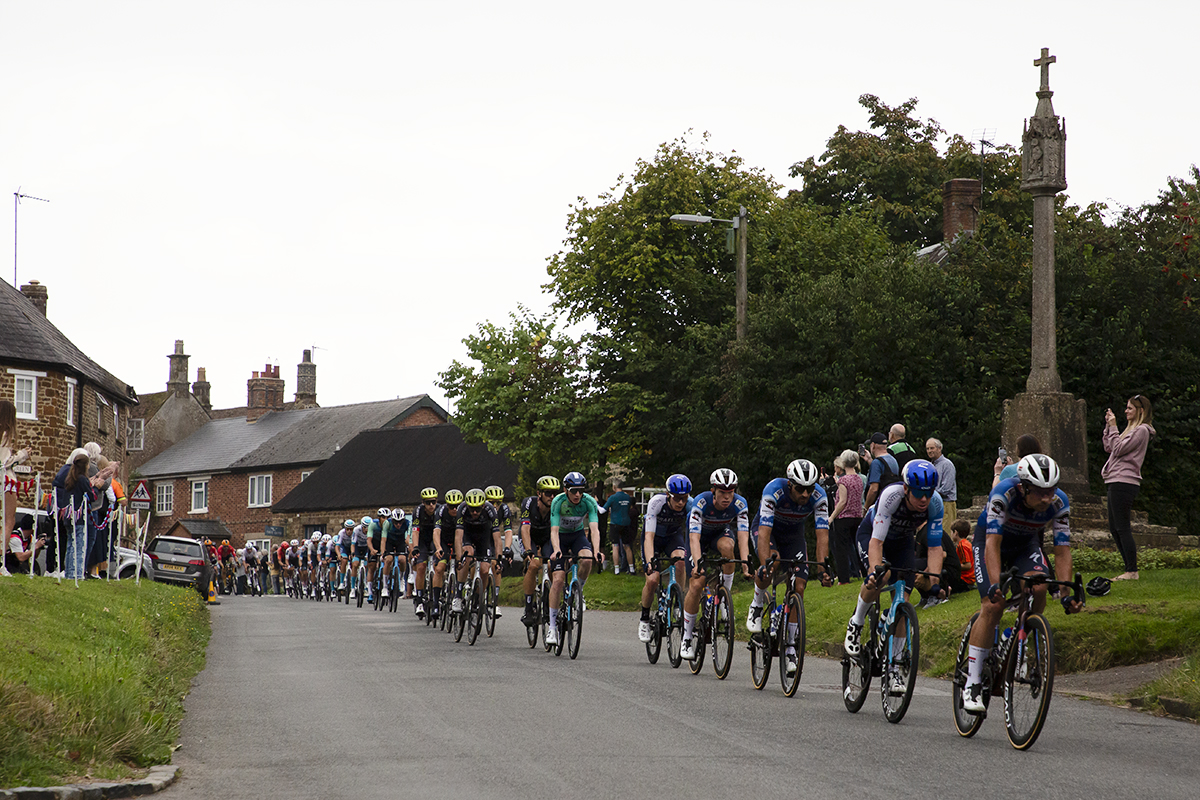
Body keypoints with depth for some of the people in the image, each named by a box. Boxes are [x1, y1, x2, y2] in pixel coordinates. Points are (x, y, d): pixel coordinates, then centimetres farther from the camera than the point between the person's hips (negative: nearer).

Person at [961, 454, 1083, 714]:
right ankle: (972, 683, -15)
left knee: (1037, 587, -27)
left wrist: (1066, 593, -35)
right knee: (993, 605, -20)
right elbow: (992, 544, -40)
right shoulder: (1004, 494, -36)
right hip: (989, 541, -3)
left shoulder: (1059, 503, -26)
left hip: (1026, 544, 3)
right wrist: (995, 585, -52)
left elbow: (1062, 551, -23)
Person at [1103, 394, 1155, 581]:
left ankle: (1132, 571, -8)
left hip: (1124, 483, -10)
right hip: (1116, 482, 10)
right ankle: (1130, 569, 14)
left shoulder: (1142, 430, -9)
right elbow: (1109, 448, 21)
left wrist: (1113, 427, -7)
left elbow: (1118, 449, -14)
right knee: (1114, 528, 11)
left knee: (1122, 528, -10)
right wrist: (1108, 426, 15)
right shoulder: (1132, 429, 21)